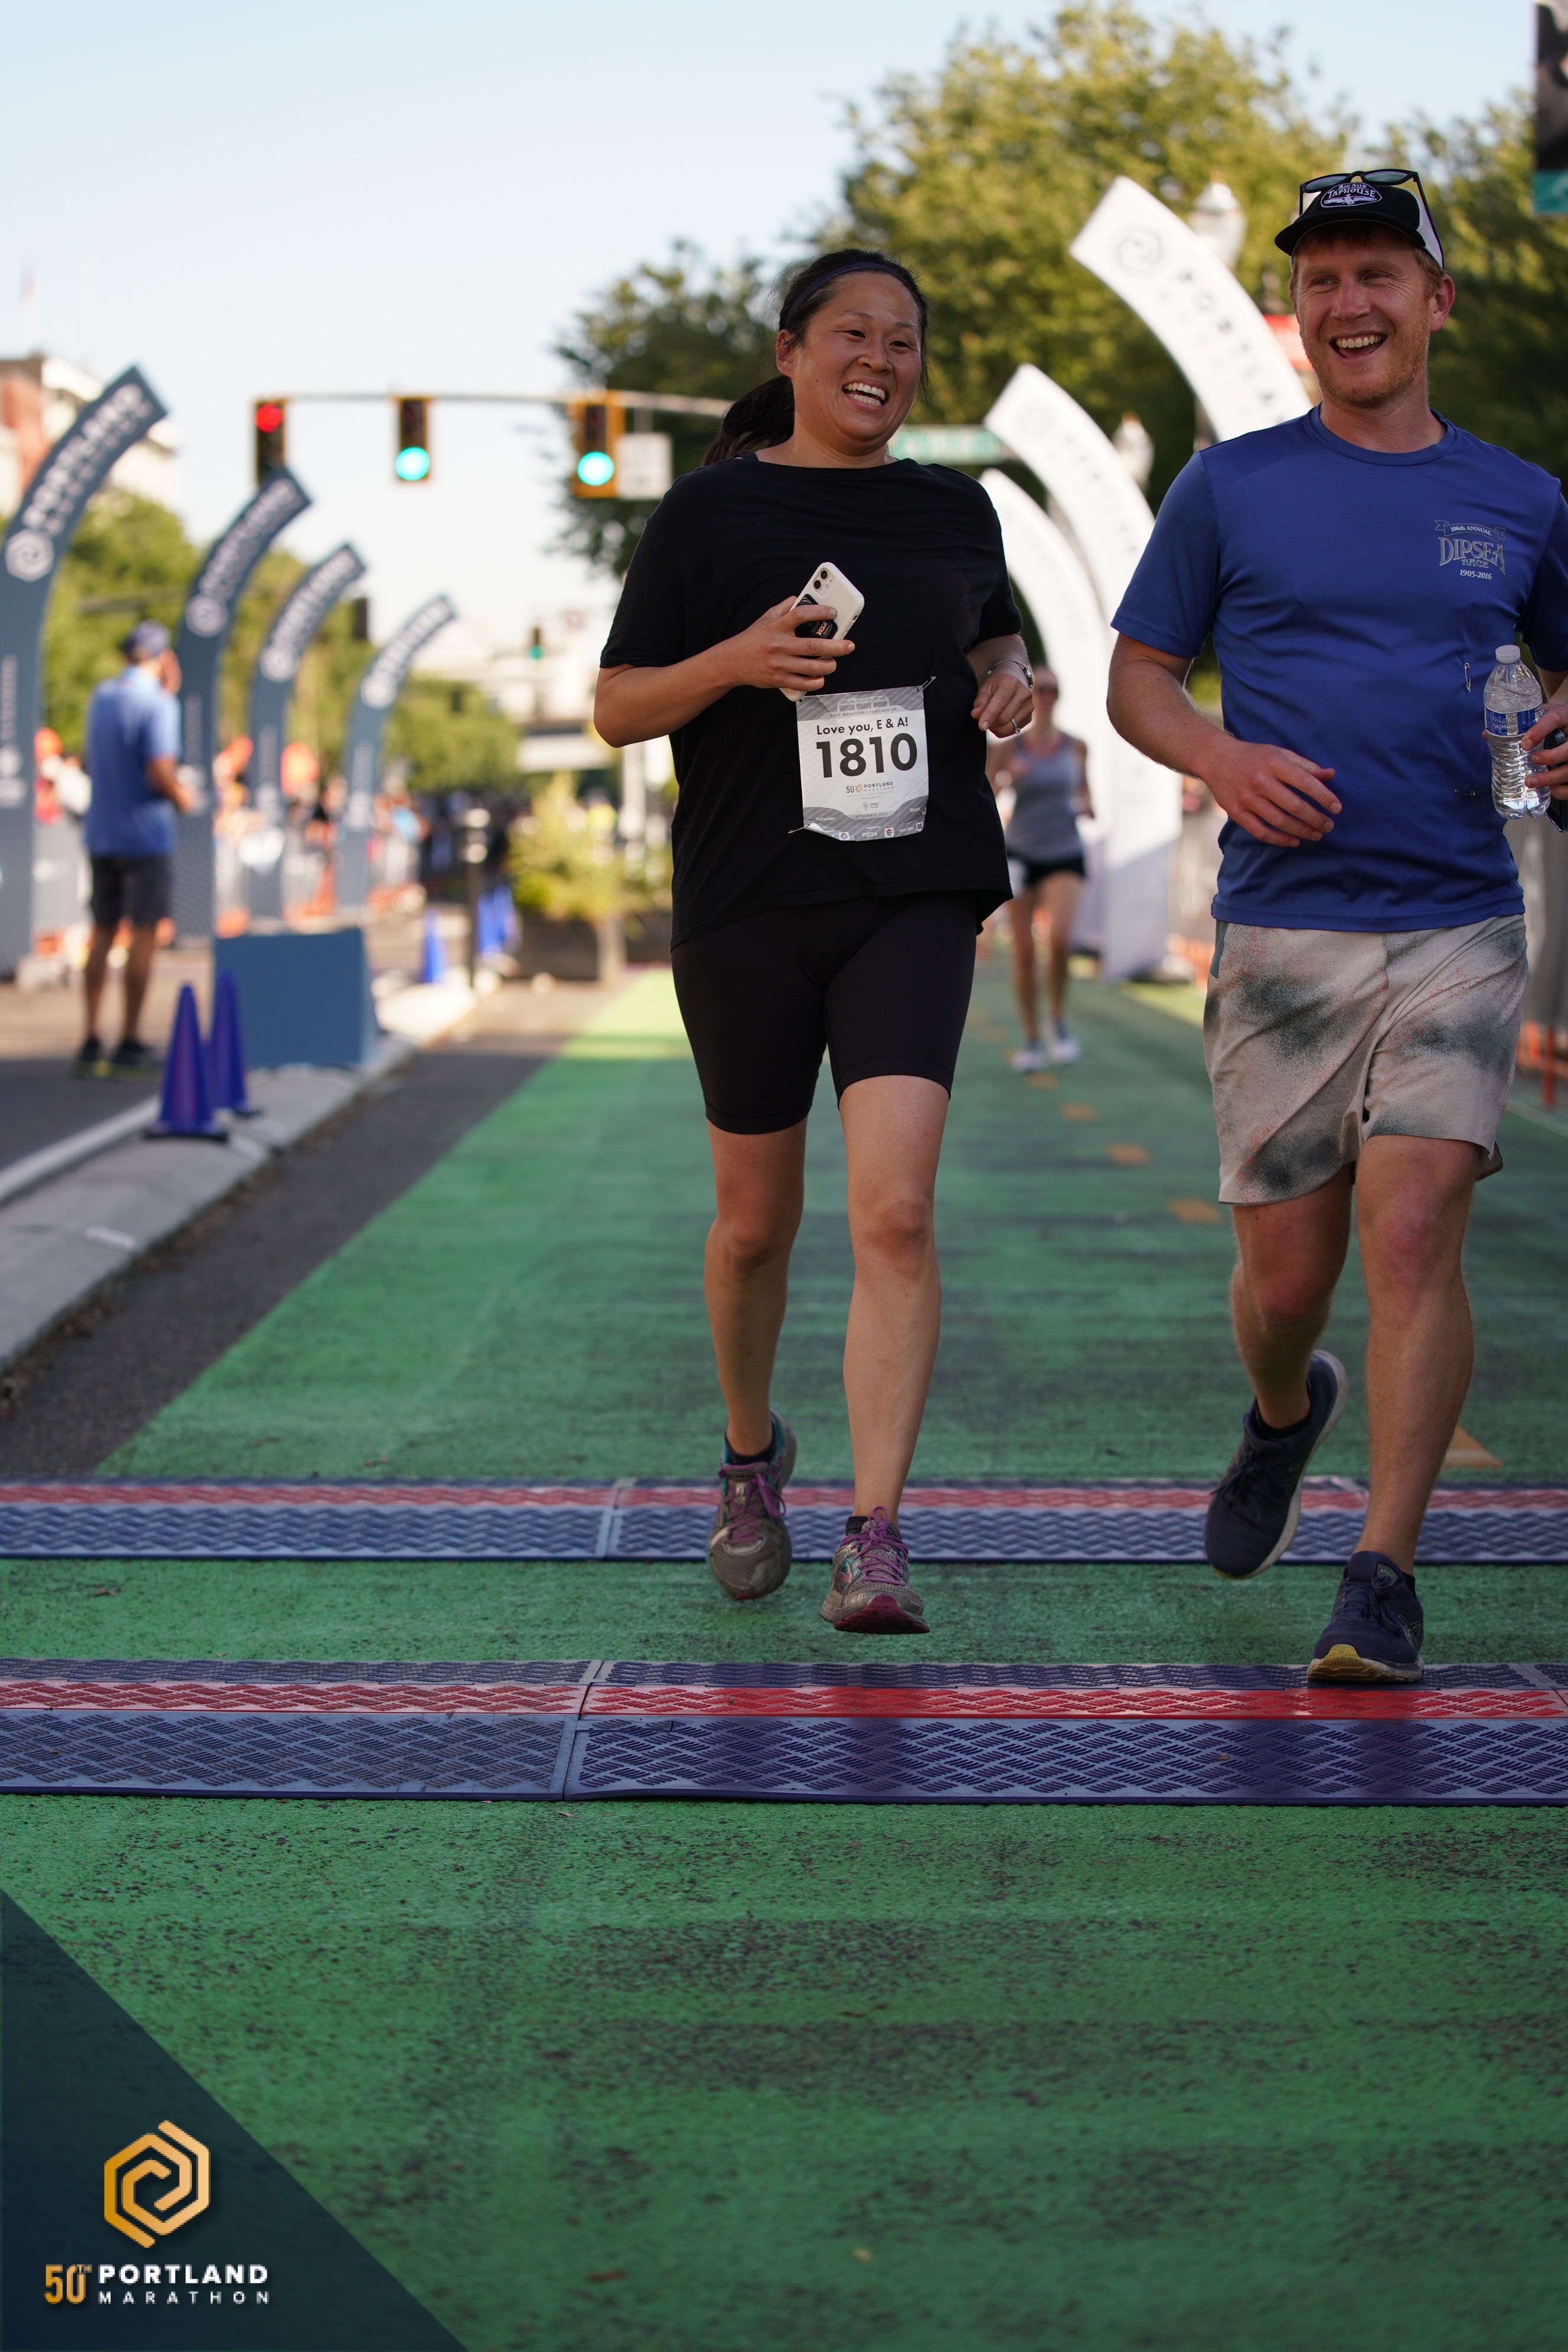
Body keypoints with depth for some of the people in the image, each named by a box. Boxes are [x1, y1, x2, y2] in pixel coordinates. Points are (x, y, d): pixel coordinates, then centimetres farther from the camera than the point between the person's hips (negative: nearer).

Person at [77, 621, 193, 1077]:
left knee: (102, 933, 10)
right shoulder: (158, 705, -14)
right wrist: (184, 798, -1)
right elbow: (160, 773, -23)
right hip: (146, 834, -7)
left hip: (101, 834, 7)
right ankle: (129, 1046, -1)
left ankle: (91, 1043, 7)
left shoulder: (100, 698, 10)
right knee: (144, 935, -1)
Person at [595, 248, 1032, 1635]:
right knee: (757, 1222, 11)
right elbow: (616, 709, 1)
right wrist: (737, 660, -18)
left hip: (912, 899, 1)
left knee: (895, 1212, -16)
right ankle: (751, 1457, 39)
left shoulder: (953, 511, 11)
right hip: (748, 907, -1)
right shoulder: (710, 512, 0)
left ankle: (876, 1543, -15)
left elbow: (993, 631, 29)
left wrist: (1012, 681, 5)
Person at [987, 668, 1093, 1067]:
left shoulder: (1075, 747, 4)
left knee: (1060, 937, -23)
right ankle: (1031, 1039, 14)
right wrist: (1004, 778, -22)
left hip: (1065, 854, 0)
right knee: (1023, 951, -1)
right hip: (1021, 854, 0)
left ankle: (1058, 1020, 0)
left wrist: (1085, 807, -5)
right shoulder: (1009, 747, -1)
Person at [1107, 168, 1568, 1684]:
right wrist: (1223, 760, -10)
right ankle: (1283, 1412, 40)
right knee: (1284, 1271, 4)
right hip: (1281, 929, 0)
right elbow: (1136, 677, 10)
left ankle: (1384, 1577, -6)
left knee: (1413, 1230, -14)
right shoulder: (1229, 489, 6)